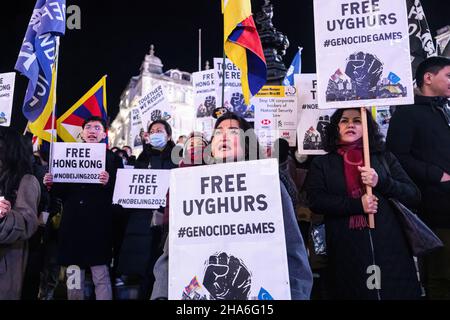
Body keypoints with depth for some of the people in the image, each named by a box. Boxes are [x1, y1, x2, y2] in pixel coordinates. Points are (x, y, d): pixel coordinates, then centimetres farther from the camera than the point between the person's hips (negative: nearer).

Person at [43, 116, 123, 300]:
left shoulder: (113, 158, 6)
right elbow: (63, 192, 17)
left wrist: (108, 183, -21)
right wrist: (51, 186, -2)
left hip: (99, 225, -4)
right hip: (72, 223, 4)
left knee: (101, 276, -4)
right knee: (73, 278, 9)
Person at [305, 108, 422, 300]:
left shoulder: (384, 158, 14)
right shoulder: (322, 163, 9)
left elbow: (414, 196, 8)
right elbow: (315, 201, -5)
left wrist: (380, 182, -9)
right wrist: (357, 205, -15)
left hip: (389, 246, 2)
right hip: (346, 251, -2)